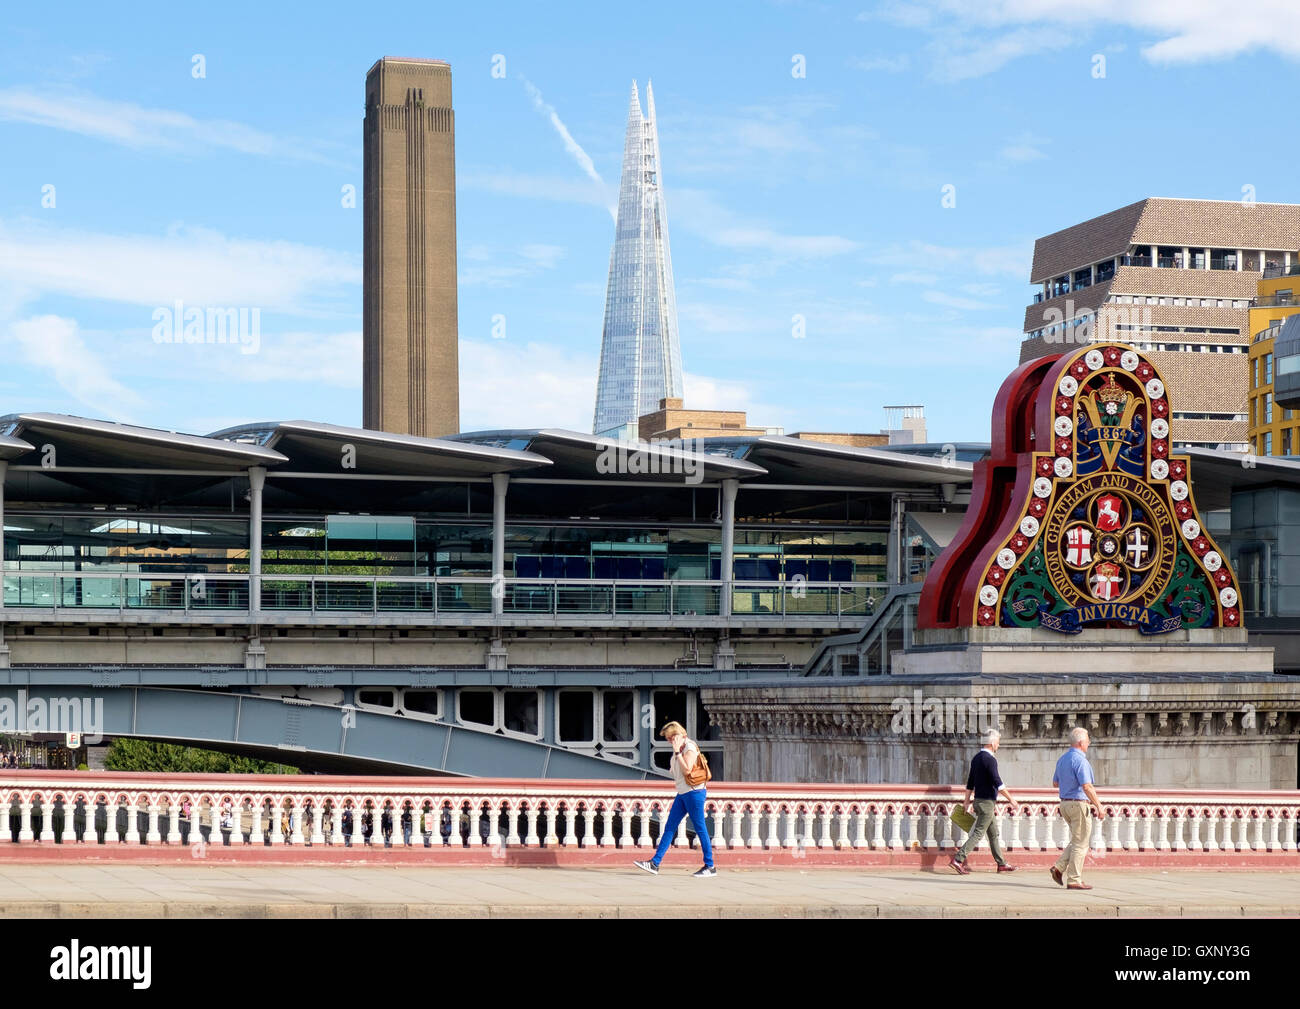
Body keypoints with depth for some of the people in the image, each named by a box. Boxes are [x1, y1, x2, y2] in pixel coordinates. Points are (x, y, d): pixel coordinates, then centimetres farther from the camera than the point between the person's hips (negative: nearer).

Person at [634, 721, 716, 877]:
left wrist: (677, 752, -19)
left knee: (700, 829, -4)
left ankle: (710, 867, 3)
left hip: (693, 792, -9)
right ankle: (655, 863, 2)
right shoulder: (680, 749, 15)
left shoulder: (690, 748, -12)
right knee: (669, 828, 4)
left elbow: (687, 769, -23)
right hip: (682, 794, 9)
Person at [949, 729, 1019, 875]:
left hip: (979, 800, 10)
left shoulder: (976, 758, 11)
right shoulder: (989, 759, -17)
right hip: (987, 802, -10)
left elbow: (970, 782, 16)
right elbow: (997, 782, -23)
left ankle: (1001, 863, 22)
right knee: (978, 833, -9)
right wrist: (1011, 800, -22)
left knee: (994, 834, 16)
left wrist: (967, 801, 21)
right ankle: (958, 859, -16)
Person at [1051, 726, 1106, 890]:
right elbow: (1086, 787, -22)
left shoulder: (1062, 759, 11)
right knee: (1080, 844, -1)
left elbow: (1055, 783, 20)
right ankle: (1074, 880, -1)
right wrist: (1099, 806, -18)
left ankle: (1059, 867, 6)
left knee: (1077, 841, 19)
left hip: (1064, 803, 9)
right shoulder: (1080, 760, -17)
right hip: (1079, 803, -9)